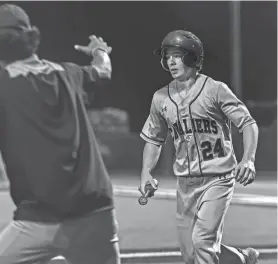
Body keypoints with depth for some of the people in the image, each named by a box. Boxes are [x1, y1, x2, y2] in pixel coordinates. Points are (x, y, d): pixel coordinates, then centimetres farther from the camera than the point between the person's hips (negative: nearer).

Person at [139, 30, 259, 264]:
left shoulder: (214, 89, -8)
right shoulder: (161, 98, 6)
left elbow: (248, 124, -9)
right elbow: (154, 139, 16)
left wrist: (248, 160, -25)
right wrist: (146, 173, 0)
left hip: (218, 178, -5)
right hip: (185, 183, 5)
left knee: (202, 239, -20)